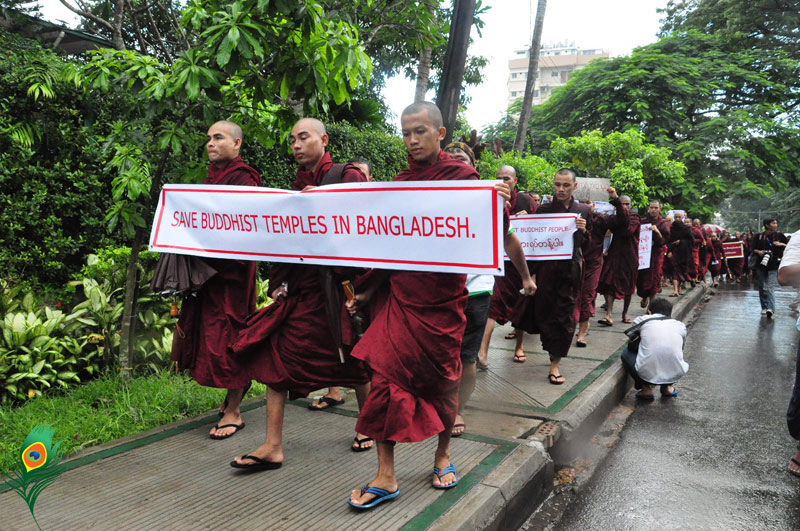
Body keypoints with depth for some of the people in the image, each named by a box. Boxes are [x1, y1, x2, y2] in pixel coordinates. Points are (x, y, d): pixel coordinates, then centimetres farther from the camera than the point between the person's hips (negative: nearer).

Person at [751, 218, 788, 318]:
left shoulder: (779, 235, 5)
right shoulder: (759, 236, 7)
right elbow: (753, 249, 9)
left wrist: (781, 244, -10)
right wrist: (758, 252, -11)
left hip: (773, 265, -2)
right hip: (761, 264, 2)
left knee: (770, 287, -14)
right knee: (762, 287, 9)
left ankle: (770, 308, -21)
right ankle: (764, 307, 20)